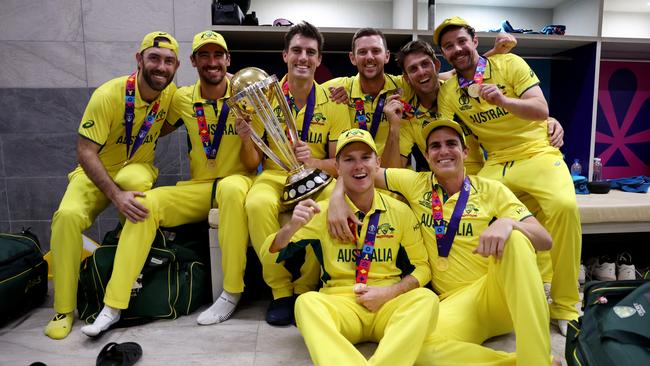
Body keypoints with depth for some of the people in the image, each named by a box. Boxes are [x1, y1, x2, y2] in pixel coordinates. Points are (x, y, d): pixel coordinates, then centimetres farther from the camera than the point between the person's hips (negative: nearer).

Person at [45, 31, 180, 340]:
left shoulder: (171, 93, -9)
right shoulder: (109, 95, -22)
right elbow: (85, 152, -23)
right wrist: (115, 195, -35)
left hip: (137, 169, 2)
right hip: (95, 172, -2)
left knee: (136, 179, -36)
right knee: (68, 215, -30)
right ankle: (64, 309, -14)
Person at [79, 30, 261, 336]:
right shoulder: (183, 99, 1)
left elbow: (251, 166, -8)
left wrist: (246, 138, -27)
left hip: (236, 181, -3)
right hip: (198, 186, 3)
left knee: (231, 188, -38)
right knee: (146, 203, -21)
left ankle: (232, 293, -25)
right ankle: (113, 306, -12)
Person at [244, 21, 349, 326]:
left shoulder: (332, 103, 2)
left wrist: (313, 162, -21)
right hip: (274, 176, 1)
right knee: (258, 204, -34)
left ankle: (304, 290, -8)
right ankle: (280, 291, -13)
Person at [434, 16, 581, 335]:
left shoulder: (509, 63, -1)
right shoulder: (448, 92, 6)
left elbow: (542, 110, -10)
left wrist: (503, 100, -28)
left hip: (538, 153, -2)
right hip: (496, 164, 3)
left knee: (564, 205, -31)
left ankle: (564, 305, -13)